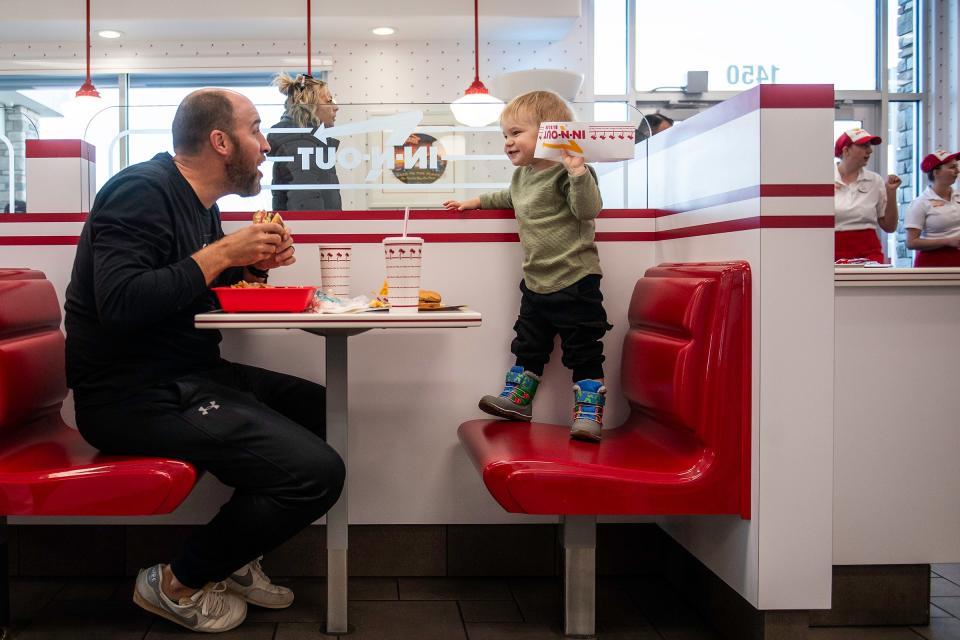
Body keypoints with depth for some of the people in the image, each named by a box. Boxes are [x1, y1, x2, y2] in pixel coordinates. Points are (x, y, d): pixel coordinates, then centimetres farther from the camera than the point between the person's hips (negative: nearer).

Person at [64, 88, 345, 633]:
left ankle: (236, 557, 17)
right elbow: (120, 302, -28)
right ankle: (179, 583, 0)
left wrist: (256, 262, 5)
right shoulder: (143, 191, -15)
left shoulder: (198, 201, 14)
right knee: (316, 471, -21)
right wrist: (221, 253, -21)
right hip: (135, 394, -10)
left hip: (187, 376, 10)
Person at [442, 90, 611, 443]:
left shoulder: (565, 173, -14)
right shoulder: (522, 174, 12)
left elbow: (588, 209, -26)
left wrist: (578, 173, -37)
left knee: (583, 350, -1)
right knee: (528, 344, 18)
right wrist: (478, 201, 34)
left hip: (574, 280, -8)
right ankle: (517, 399, 31)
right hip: (536, 282, 9)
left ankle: (588, 414, 5)